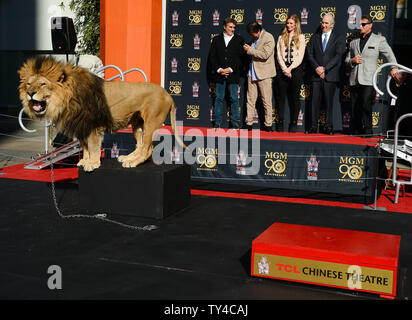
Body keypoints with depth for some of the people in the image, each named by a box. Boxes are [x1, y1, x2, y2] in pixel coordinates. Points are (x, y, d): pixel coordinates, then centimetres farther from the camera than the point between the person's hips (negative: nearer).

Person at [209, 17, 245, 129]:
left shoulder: (239, 40, 5)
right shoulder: (216, 39, 11)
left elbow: (241, 57, -1)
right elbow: (212, 56, 6)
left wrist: (231, 69, -11)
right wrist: (219, 69, -7)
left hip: (233, 74, -1)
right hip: (219, 74, 2)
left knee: (234, 99, 2)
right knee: (219, 98, 5)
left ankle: (235, 123, 8)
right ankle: (217, 123, 11)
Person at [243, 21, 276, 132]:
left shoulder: (269, 38, -9)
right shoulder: (255, 39, 13)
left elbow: (265, 54, -20)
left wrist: (249, 50, -15)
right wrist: (248, 49, 9)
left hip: (263, 74, -7)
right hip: (252, 73, 7)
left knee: (266, 101, 0)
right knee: (250, 100, 7)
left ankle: (268, 125, 8)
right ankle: (249, 123, 13)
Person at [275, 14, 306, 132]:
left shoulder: (300, 37, 7)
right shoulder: (281, 37, 13)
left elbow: (300, 56, -1)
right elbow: (279, 55, 6)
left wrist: (290, 68, -11)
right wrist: (284, 69, -8)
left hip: (296, 69, -2)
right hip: (283, 69, 2)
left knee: (295, 97, 1)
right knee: (281, 97, -2)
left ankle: (293, 123, 5)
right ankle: (280, 123, 1)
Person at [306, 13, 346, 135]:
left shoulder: (339, 38, 6)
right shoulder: (314, 37, 15)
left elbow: (338, 56, -4)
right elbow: (309, 54, 7)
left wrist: (325, 68, -13)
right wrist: (316, 67, -9)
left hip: (331, 75, -2)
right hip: (316, 74, 2)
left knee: (329, 101, -1)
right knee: (315, 101, 0)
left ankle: (328, 127, 5)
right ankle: (313, 126, 4)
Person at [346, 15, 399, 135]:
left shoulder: (379, 40, 10)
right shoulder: (353, 42, 21)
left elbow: (390, 55, 9)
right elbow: (347, 60, 24)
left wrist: (394, 68, -7)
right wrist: (352, 61, 1)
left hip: (368, 80, -4)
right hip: (354, 80, 4)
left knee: (365, 105, -16)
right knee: (355, 108, 3)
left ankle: (367, 132, -7)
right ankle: (356, 133, 10)